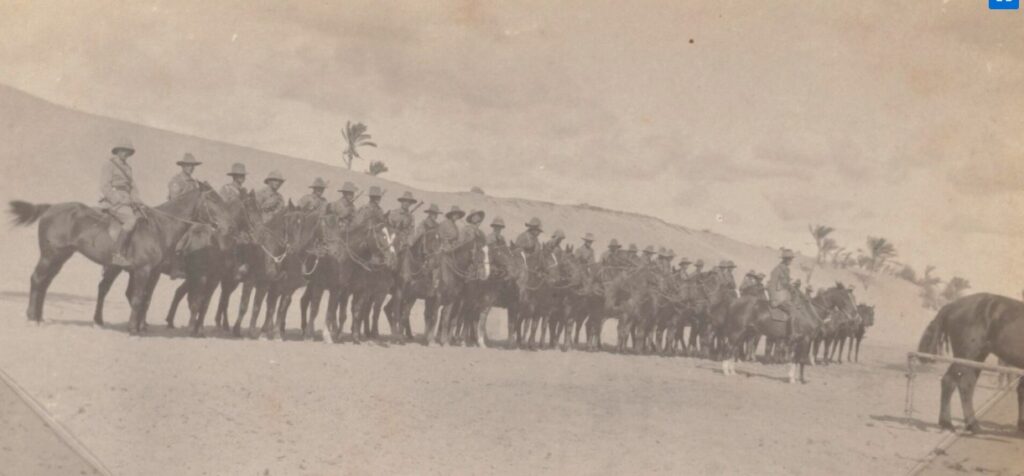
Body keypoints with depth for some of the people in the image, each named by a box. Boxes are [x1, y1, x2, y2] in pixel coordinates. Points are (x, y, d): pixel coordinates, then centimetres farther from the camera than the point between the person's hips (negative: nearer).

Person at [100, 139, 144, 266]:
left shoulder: (127, 167, 22)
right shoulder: (109, 165, -1)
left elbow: (133, 187, 23)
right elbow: (105, 186, -9)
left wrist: (135, 200, 3)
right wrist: (119, 201, -17)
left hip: (126, 201, 9)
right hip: (112, 201, -9)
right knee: (130, 220, -30)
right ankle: (117, 254, -30)